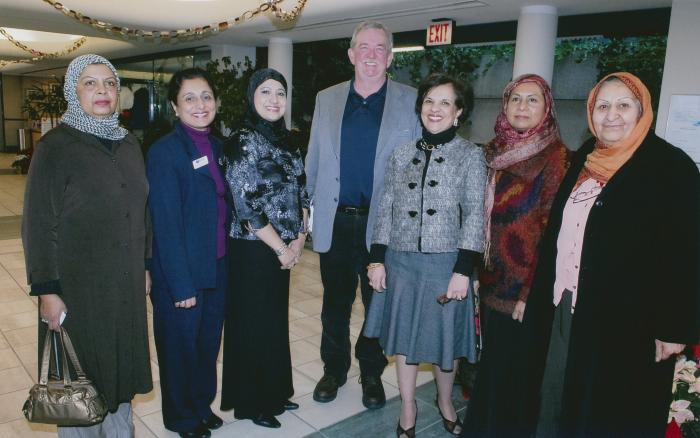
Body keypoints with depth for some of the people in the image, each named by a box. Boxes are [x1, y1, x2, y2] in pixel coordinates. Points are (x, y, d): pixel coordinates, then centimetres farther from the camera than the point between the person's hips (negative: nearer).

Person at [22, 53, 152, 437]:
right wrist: (47, 291, -14)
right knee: (81, 378, 9)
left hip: (126, 284, 5)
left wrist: (144, 267, 11)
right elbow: (38, 224, -11)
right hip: (78, 286, -5)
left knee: (121, 368, 17)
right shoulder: (55, 146, -10)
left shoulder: (129, 143, 6)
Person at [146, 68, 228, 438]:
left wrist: (227, 260, 8)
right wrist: (181, 285, -18)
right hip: (182, 272, -6)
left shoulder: (216, 147, 6)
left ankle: (203, 405, 42)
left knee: (209, 343, 20)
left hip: (218, 268, 6)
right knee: (181, 348, 13)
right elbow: (166, 226, -18)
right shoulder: (164, 152, -16)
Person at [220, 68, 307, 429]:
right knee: (253, 324, 7)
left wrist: (299, 239, -1)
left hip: (284, 250, 7)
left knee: (276, 320, 17)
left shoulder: (285, 140, 9)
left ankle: (274, 393, 36)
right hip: (253, 250, -7)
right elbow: (248, 208, -18)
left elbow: (301, 193, 12)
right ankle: (251, 403, 26)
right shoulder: (243, 143, -14)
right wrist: (282, 249, -12)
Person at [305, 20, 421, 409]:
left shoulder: (411, 102, -2)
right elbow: (313, 160, 10)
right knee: (335, 304, 16)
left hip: (384, 224, -2)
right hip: (335, 222, 2)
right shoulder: (327, 99, 6)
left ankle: (372, 374, 35)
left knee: (378, 305, 14)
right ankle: (333, 370, 37)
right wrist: (310, 207, 7)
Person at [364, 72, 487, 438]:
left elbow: (475, 216, -6)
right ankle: (408, 409, 33)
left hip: (445, 262, -2)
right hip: (401, 261, 3)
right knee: (404, 334, 13)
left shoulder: (471, 156, -3)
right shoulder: (402, 154, 6)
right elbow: (386, 210, 7)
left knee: (443, 336, 12)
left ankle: (445, 401, 40)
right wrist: (377, 259, 2)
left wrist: (462, 270, -12)